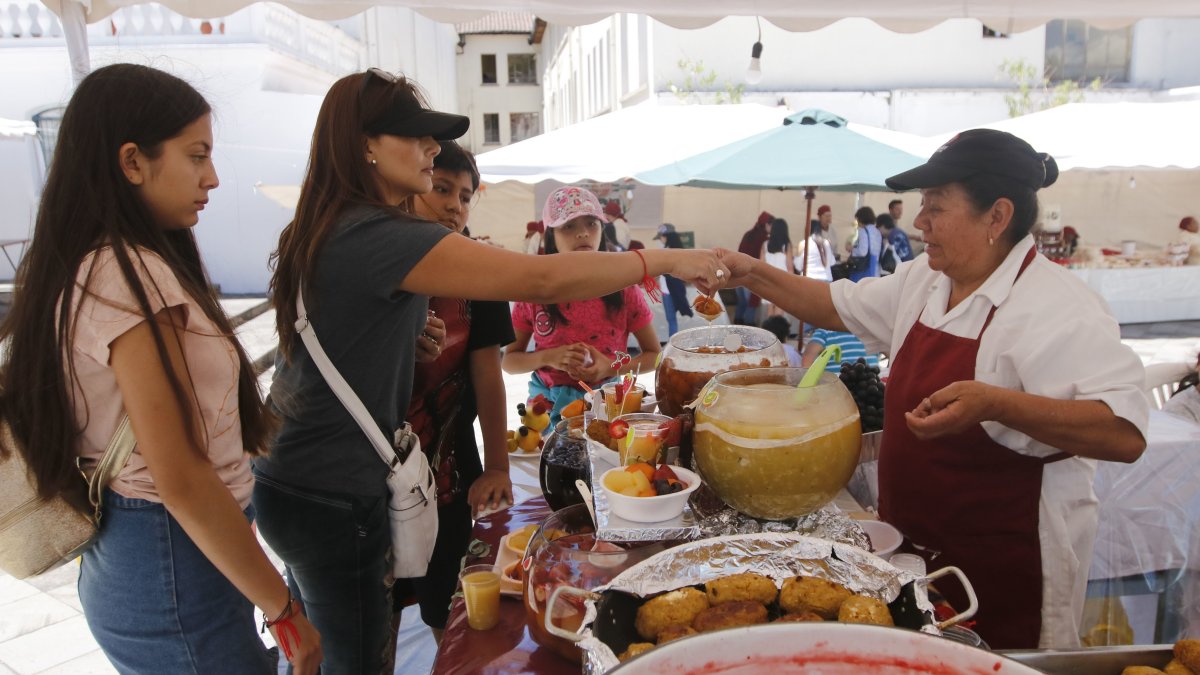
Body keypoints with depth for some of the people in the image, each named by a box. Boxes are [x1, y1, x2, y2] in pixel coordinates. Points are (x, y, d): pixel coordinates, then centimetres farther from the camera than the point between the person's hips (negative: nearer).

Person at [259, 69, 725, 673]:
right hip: (331, 503, -9)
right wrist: (663, 260, -19)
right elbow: (542, 279, -29)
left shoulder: (321, 230, 6)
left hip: (287, 482, 9)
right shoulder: (377, 237, -24)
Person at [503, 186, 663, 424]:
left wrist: (611, 368, -17)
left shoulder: (623, 288, -7)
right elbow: (509, 360, 1)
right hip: (548, 404, 1)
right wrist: (548, 357, -18)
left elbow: (655, 355, 1)